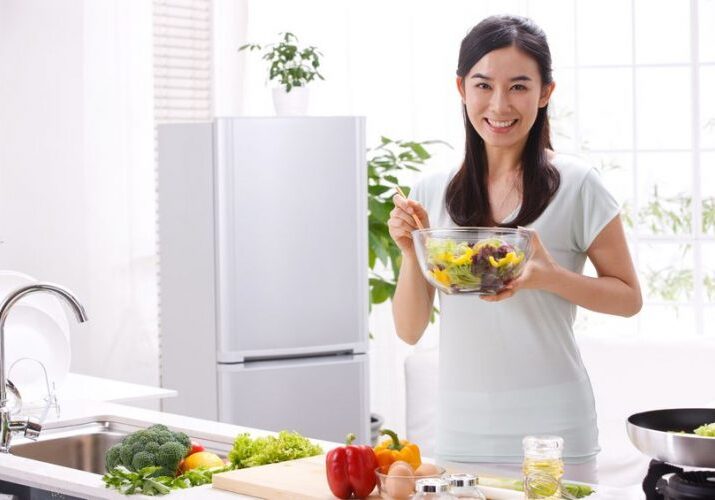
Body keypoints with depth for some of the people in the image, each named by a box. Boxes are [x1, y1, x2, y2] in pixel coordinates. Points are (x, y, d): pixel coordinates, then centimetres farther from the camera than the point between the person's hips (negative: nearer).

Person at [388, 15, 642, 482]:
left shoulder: (576, 185, -6)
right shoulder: (430, 192, 4)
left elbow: (628, 296, 0)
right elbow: (410, 330, 6)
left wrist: (548, 276, -17)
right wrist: (410, 252, -11)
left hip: (550, 427, -3)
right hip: (461, 430, 3)